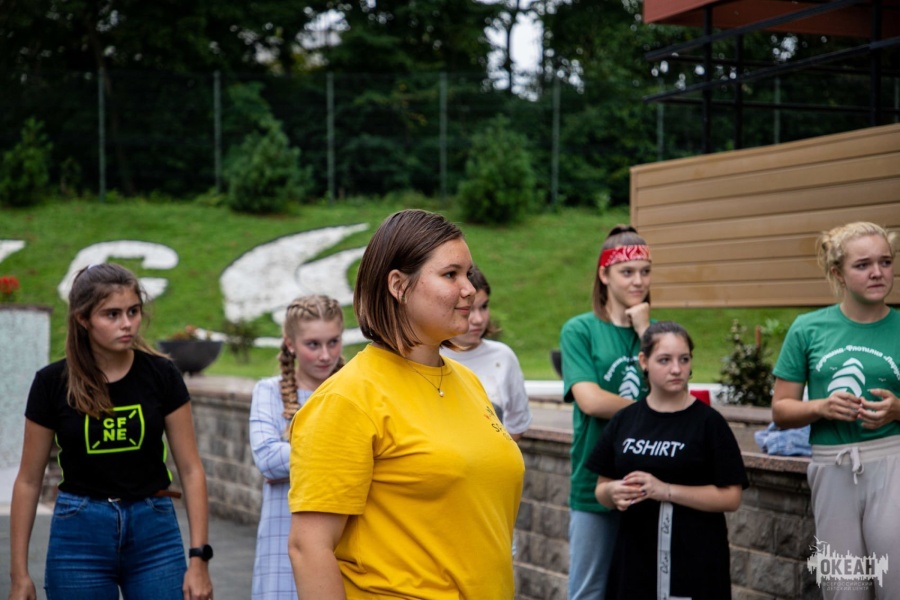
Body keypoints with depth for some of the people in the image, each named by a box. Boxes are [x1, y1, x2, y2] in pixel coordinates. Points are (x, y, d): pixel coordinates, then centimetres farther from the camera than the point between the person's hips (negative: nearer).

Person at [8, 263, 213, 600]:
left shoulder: (161, 375, -3)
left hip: (154, 533, 1)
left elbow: (190, 469, 0)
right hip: (79, 534, 0)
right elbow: (29, 480, 2)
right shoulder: (53, 383, -4)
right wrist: (19, 573, 1)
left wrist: (198, 558, -6)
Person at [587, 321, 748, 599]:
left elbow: (730, 497, -7)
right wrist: (613, 492, -9)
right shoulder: (624, 420, 8)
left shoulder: (708, 422, -3)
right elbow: (601, 489, 14)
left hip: (695, 563, -3)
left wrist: (666, 490, -16)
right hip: (635, 558, 4)